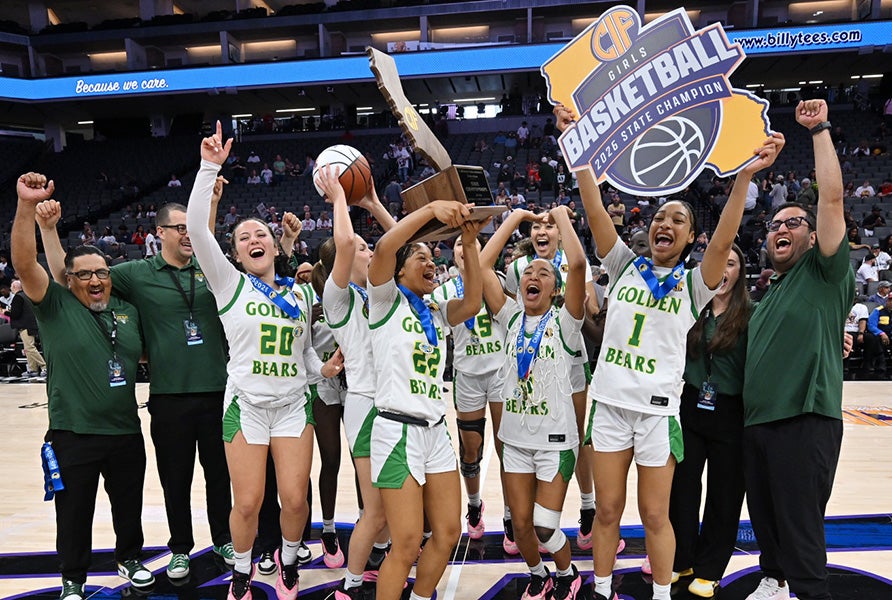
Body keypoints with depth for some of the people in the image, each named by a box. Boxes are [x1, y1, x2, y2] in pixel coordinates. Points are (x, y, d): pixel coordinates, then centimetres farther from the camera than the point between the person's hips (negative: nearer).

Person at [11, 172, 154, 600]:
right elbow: (24, 264, -20)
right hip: (73, 435, -3)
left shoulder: (129, 311, 6)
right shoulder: (56, 305, -5)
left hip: (126, 431, 3)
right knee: (74, 513, 11)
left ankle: (129, 558, 42)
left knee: (129, 504, 18)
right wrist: (27, 206, -31)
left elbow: (151, 355, 19)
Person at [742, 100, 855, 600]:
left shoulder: (826, 272, -1)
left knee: (800, 523, -3)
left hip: (805, 420, -7)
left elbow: (833, 197, -12)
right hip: (756, 420, 8)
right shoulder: (769, 294, 19)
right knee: (764, 514, 18)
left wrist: (820, 130, -10)